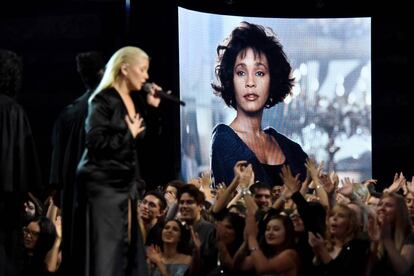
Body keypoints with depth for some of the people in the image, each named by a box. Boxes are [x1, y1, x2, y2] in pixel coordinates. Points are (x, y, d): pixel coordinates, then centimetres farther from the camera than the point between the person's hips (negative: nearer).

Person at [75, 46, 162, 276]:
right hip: (104, 185, -8)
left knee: (127, 252, 5)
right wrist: (129, 134, -9)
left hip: (126, 186, 8)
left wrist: (153, 108, 6)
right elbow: (95, 142, -19)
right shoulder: (104, 100, -8)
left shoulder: (133, 103, 14)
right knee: (105, 252, -10)